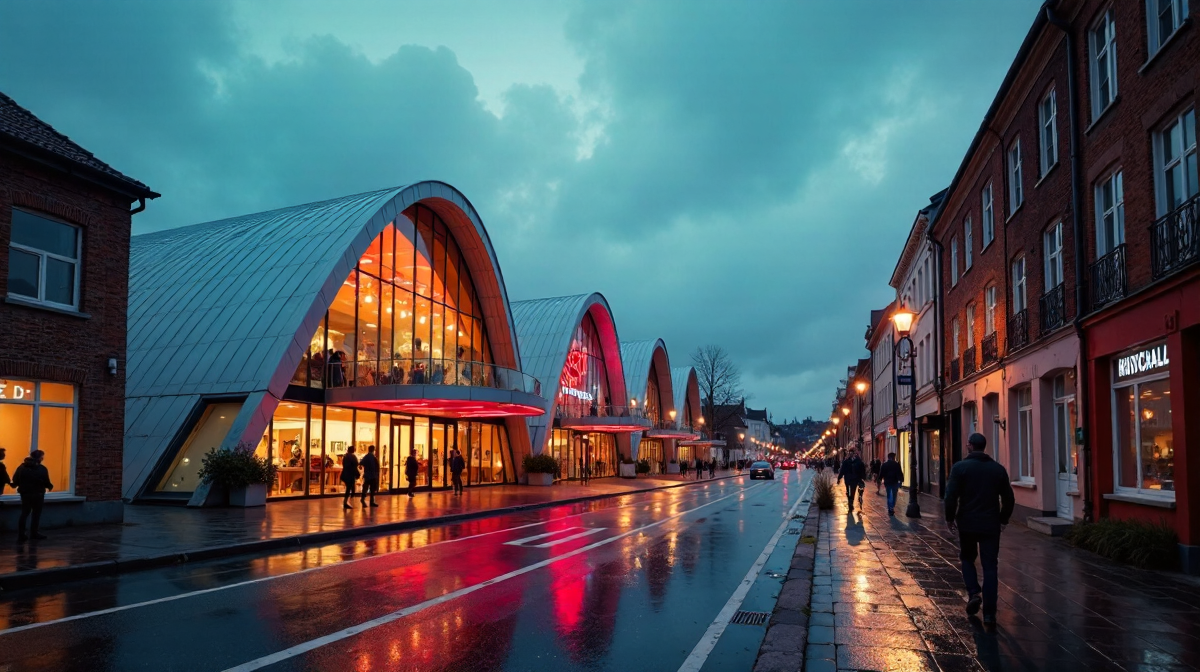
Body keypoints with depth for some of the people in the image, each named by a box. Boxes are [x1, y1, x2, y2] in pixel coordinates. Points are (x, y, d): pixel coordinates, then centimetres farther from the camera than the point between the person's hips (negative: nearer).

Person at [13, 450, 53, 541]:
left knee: (24, 513, 10)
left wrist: (22, 486, 17)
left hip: (25, 493, 4)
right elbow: (46, 482, -13)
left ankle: (21, 534, 6)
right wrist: (50, 486, 7)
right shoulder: (42, 469, -11)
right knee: (36, 514, 9)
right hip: (37, 494, -4)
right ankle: (34, 533, 12)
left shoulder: (21, 467, 3)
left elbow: (15, 480, 0)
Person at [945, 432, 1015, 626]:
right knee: (990, 567, 5)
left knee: (967, 559, 20)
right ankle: (989, 614, 2)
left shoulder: (960, 467, -7)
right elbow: (1008, 499, 6)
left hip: (967, 523, -2)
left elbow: (951, 496, -12)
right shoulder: (998, 469, 3)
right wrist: (1003, 520, 19)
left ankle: (973, 593, -1)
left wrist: (950, 518, 1)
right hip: (991, 525, 2)